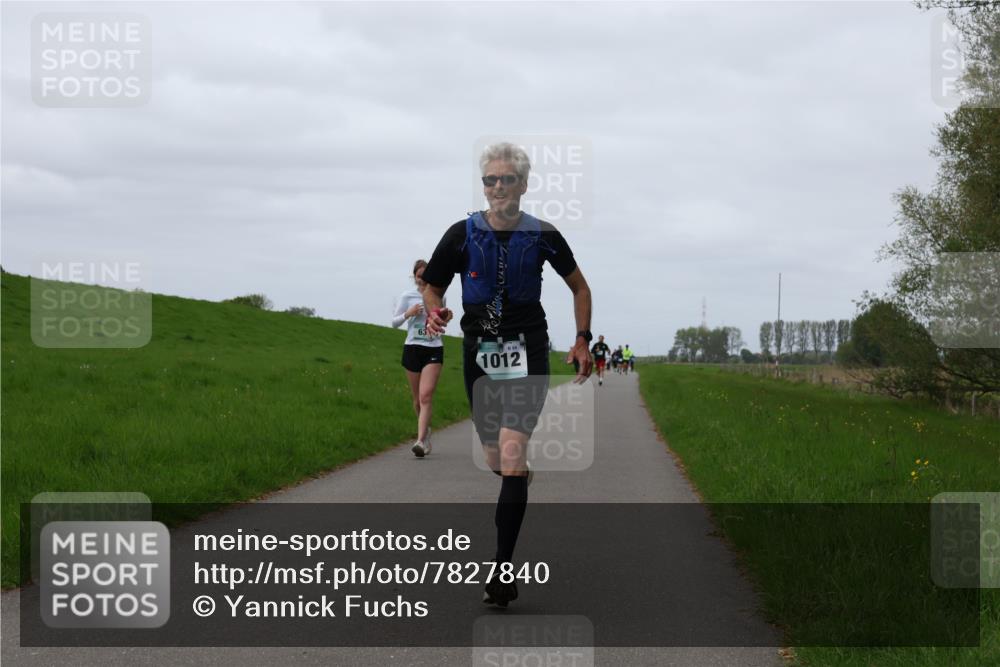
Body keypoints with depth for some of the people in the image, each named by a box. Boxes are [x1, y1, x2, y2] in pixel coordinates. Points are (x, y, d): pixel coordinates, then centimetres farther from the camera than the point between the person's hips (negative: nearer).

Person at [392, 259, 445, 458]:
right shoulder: (407, 296, 3)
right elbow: (394, 322, 7)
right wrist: (408, 314, -11)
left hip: (434, 349, -1)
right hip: (412, 348, 1)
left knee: (426, 395, -16)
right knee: (417, 398, 8)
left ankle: (421, 441, -24)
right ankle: (425, 430, 33)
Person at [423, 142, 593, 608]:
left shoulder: (542, 235, -1)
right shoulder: (462, 234, 1)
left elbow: (579, 286, 14)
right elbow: (432, 287, 11)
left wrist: (582, 339, 6)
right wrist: (434, 313, -11)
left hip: (527, 354, -3)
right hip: (478, 351, 3)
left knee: (511, 457, -16)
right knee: (496, 460, 8)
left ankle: (503, 570, -18)